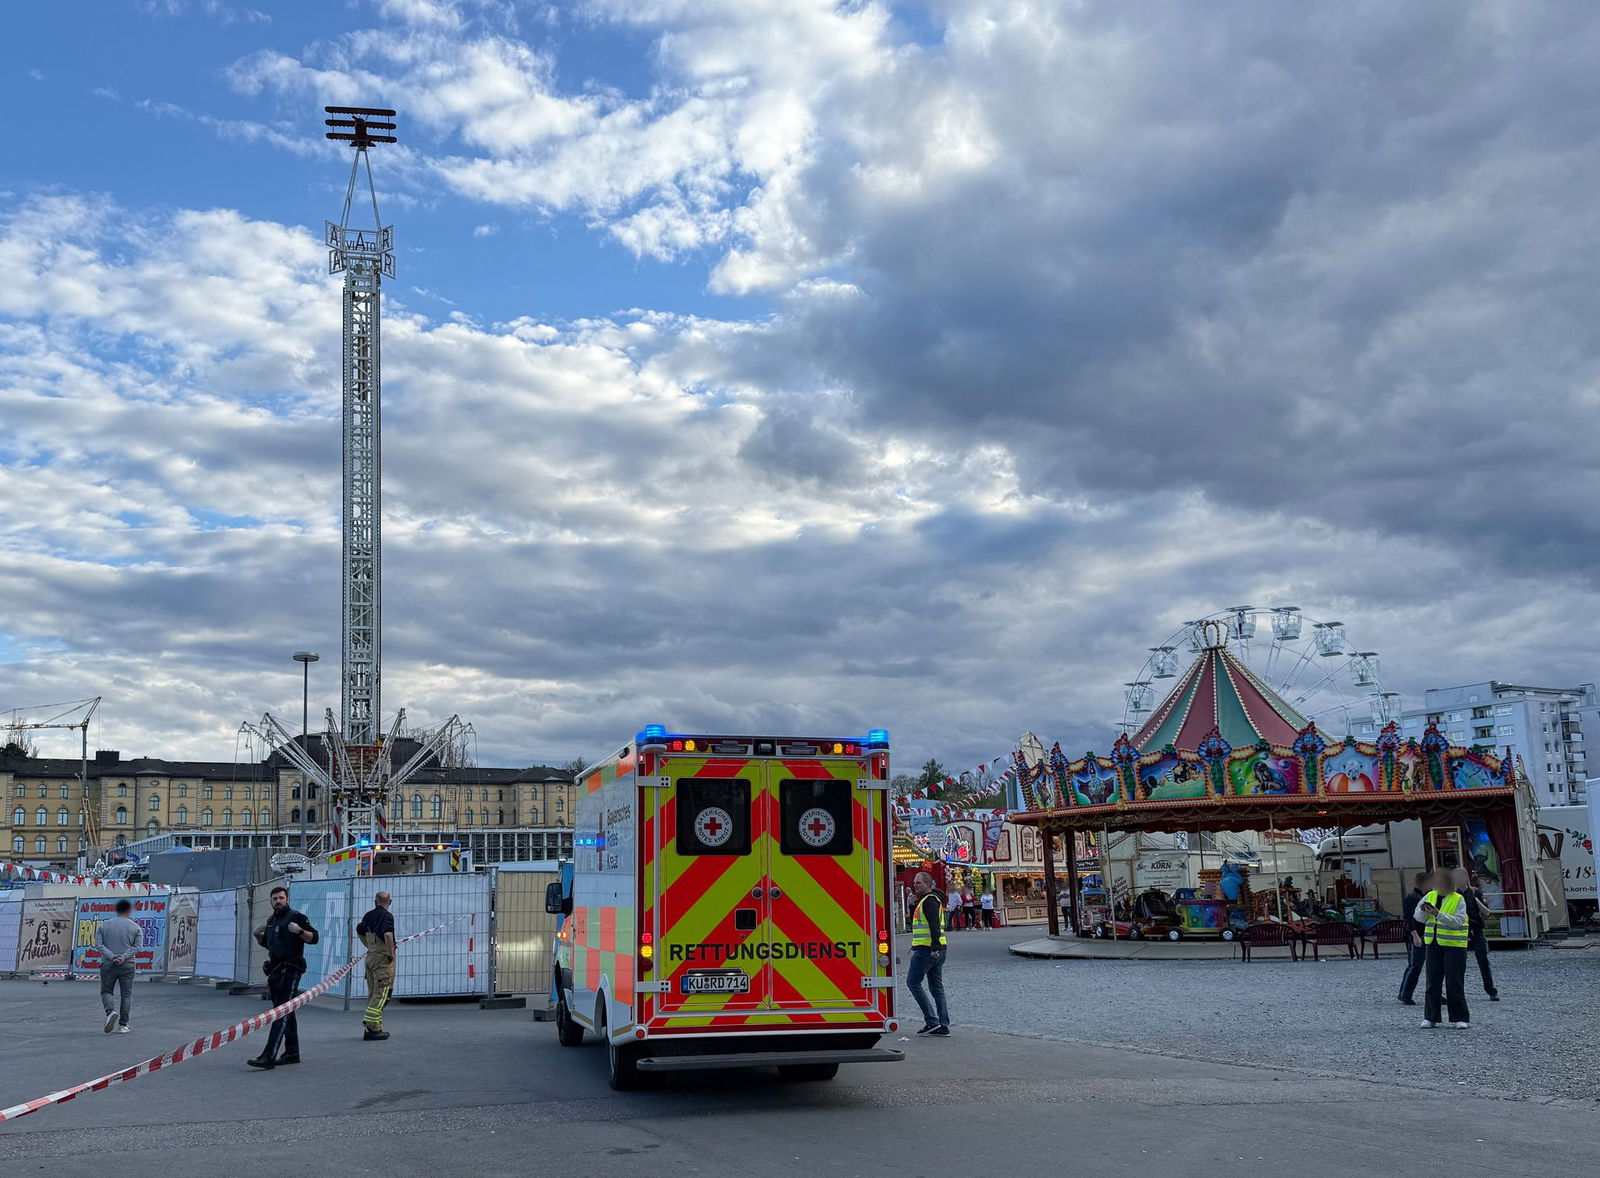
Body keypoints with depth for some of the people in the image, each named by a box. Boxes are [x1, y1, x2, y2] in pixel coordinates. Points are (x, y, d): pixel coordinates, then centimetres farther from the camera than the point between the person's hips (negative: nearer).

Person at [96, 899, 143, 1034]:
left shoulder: (103, 925, 5)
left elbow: (98, 944, -5)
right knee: (126, 994, 7)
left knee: (106, 991, 13)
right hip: (127, 966, 0)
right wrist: (124, 957, -13)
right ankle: (123, 1025, 6)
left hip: (107, 965, 0)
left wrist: (112, 957, -12)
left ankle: (111, 1011, -13)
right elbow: (138, 947, -8)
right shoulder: (135, 927, 1)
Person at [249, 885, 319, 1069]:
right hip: (275, 970, 9)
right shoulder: (271, 921, 17)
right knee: (287, 1012, 14)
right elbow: (267, 943, 29)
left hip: (290, 971, -9)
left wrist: (300, 931, -27)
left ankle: (269, 1056, -19)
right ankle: (292, 1053, 22)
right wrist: (258, 936, 8)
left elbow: (314, 938, -9)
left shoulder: (296, 917, -6)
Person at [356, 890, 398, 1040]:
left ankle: (374, 1027, 17)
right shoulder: (387, 916, -13)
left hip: (370, 956, 7)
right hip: (383, 957, -7)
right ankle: (372, 1029, -10)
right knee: (381, 993, -5)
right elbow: (388, 934, -29)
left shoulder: (368, 916, 10)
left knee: (373, 993, 14)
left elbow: (359, 932, 25)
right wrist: (391, 953, -19)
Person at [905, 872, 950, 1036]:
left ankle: (931, 1020, -9)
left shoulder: (929, 901, -12)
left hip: (927, 950, -10)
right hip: (935, 950, 10)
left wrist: (934, 948, -29)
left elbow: (935, 925, -24)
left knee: (913, 982, -4)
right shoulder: (928, 900, 21)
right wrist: (913, 904, 20)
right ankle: (943, 1025, 9)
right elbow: (916, 923, 30)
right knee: (937, 987, 10)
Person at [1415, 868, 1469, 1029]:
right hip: (1433, 945, 5)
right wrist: (1423, 910, -13)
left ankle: (1461, 1018, 3)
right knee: (1433, 982, 7)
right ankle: (1430, 1017, 13)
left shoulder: (1459, 899, -5)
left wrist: (1439, 914, -27)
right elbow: (1419, 918, 9)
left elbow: (1458, 921, -17)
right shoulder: (1430, 896, 9)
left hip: (1454, 946, -5)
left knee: (1454, 983, -4)